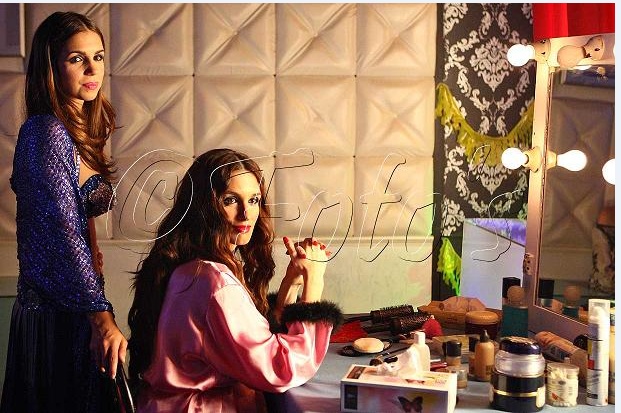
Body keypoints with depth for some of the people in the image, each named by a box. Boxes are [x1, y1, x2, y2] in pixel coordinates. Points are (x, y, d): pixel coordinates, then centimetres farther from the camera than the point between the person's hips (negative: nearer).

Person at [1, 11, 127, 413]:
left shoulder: (77, 132, 12)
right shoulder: (47, 132, -16)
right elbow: (63, 232, -24)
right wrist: (101, 316, -28)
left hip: (68, 309, 9)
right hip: (56, 315, -9)